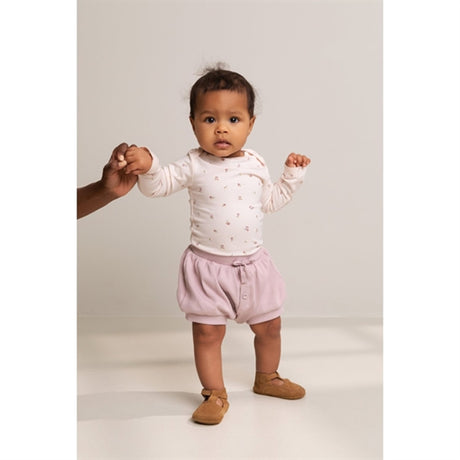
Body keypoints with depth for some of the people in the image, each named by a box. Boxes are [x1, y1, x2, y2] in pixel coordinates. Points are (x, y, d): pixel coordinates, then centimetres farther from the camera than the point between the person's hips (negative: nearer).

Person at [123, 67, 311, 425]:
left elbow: (271, 201, 16)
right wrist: (147, 165, -30)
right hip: (208, 266, -3)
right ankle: (215, 394, 22)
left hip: (252, 264, 4)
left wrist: (293, 175, 10)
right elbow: (158, 185, -11)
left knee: (269, 326, 16)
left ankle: (267, 378, 41)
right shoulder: (194, 165, -8)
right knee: (207, 332, 2)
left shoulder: (256, 164, 2)